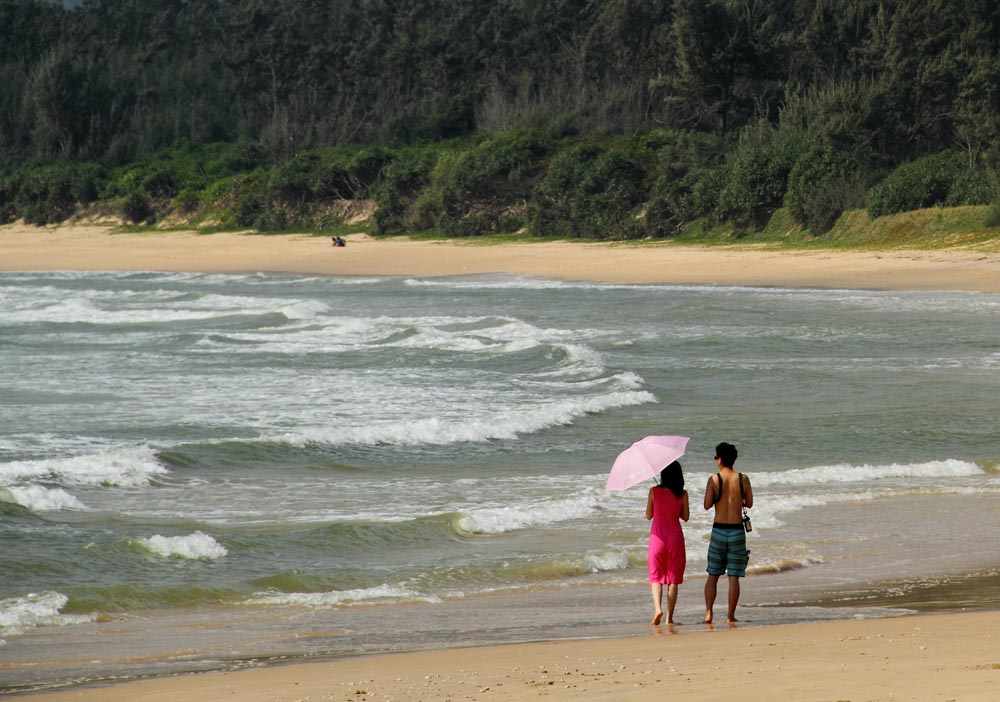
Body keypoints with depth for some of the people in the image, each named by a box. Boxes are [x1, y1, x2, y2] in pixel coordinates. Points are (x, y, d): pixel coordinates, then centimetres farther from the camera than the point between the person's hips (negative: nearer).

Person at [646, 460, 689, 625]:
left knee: (656, 576, 7)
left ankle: (658, 608, -16)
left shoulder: (654, 491, -6)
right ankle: (669, 616, 7)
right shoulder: (682, 494, -4)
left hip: (657, 536, -1)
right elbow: (685, 517, 4)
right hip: (675, 536, 1)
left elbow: (648, 515, 2)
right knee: (673, 578, 8)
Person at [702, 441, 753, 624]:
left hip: (719, 530, 0)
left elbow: (707, 505, -7)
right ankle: (730, 616, 4)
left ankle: (708, 613, 0)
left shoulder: (714, 479, -7)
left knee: (713, 575, 9)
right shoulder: (743, 479, -2)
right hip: (737, 531, 1)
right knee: (734, 577, 4)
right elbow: (749, 504, 7)